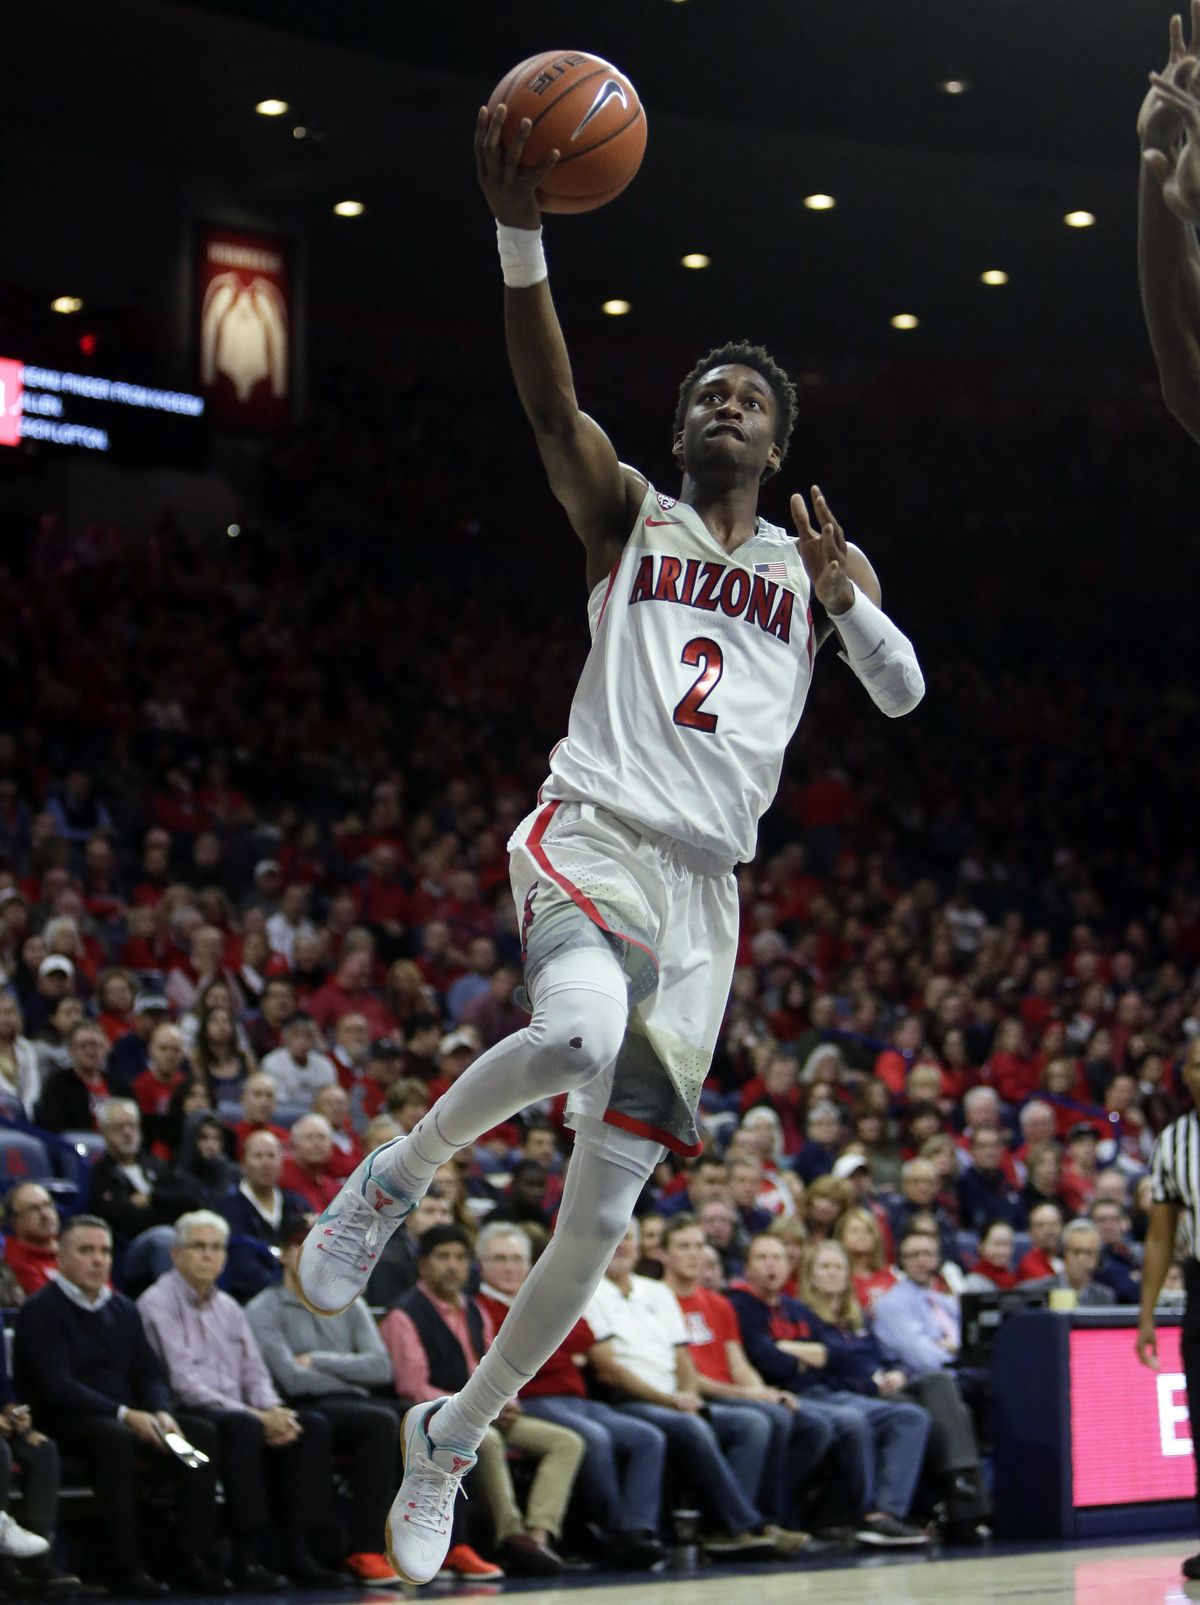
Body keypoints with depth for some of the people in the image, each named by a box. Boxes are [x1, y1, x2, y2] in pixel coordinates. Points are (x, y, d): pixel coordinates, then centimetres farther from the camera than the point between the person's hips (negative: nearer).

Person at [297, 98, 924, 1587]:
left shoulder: (817, 560, 19)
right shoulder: (628, 515, 10)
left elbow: (904, 694, 9)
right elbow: (549, 397, -7)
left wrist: (849, 599, -11)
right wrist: (519, 232, -22)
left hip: (706, 891, 4)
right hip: (591, 836, -4)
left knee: (610, 1195, 1)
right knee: (582, 1032, -38)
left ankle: (453, 1434, 17)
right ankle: (392, 1176, -12)